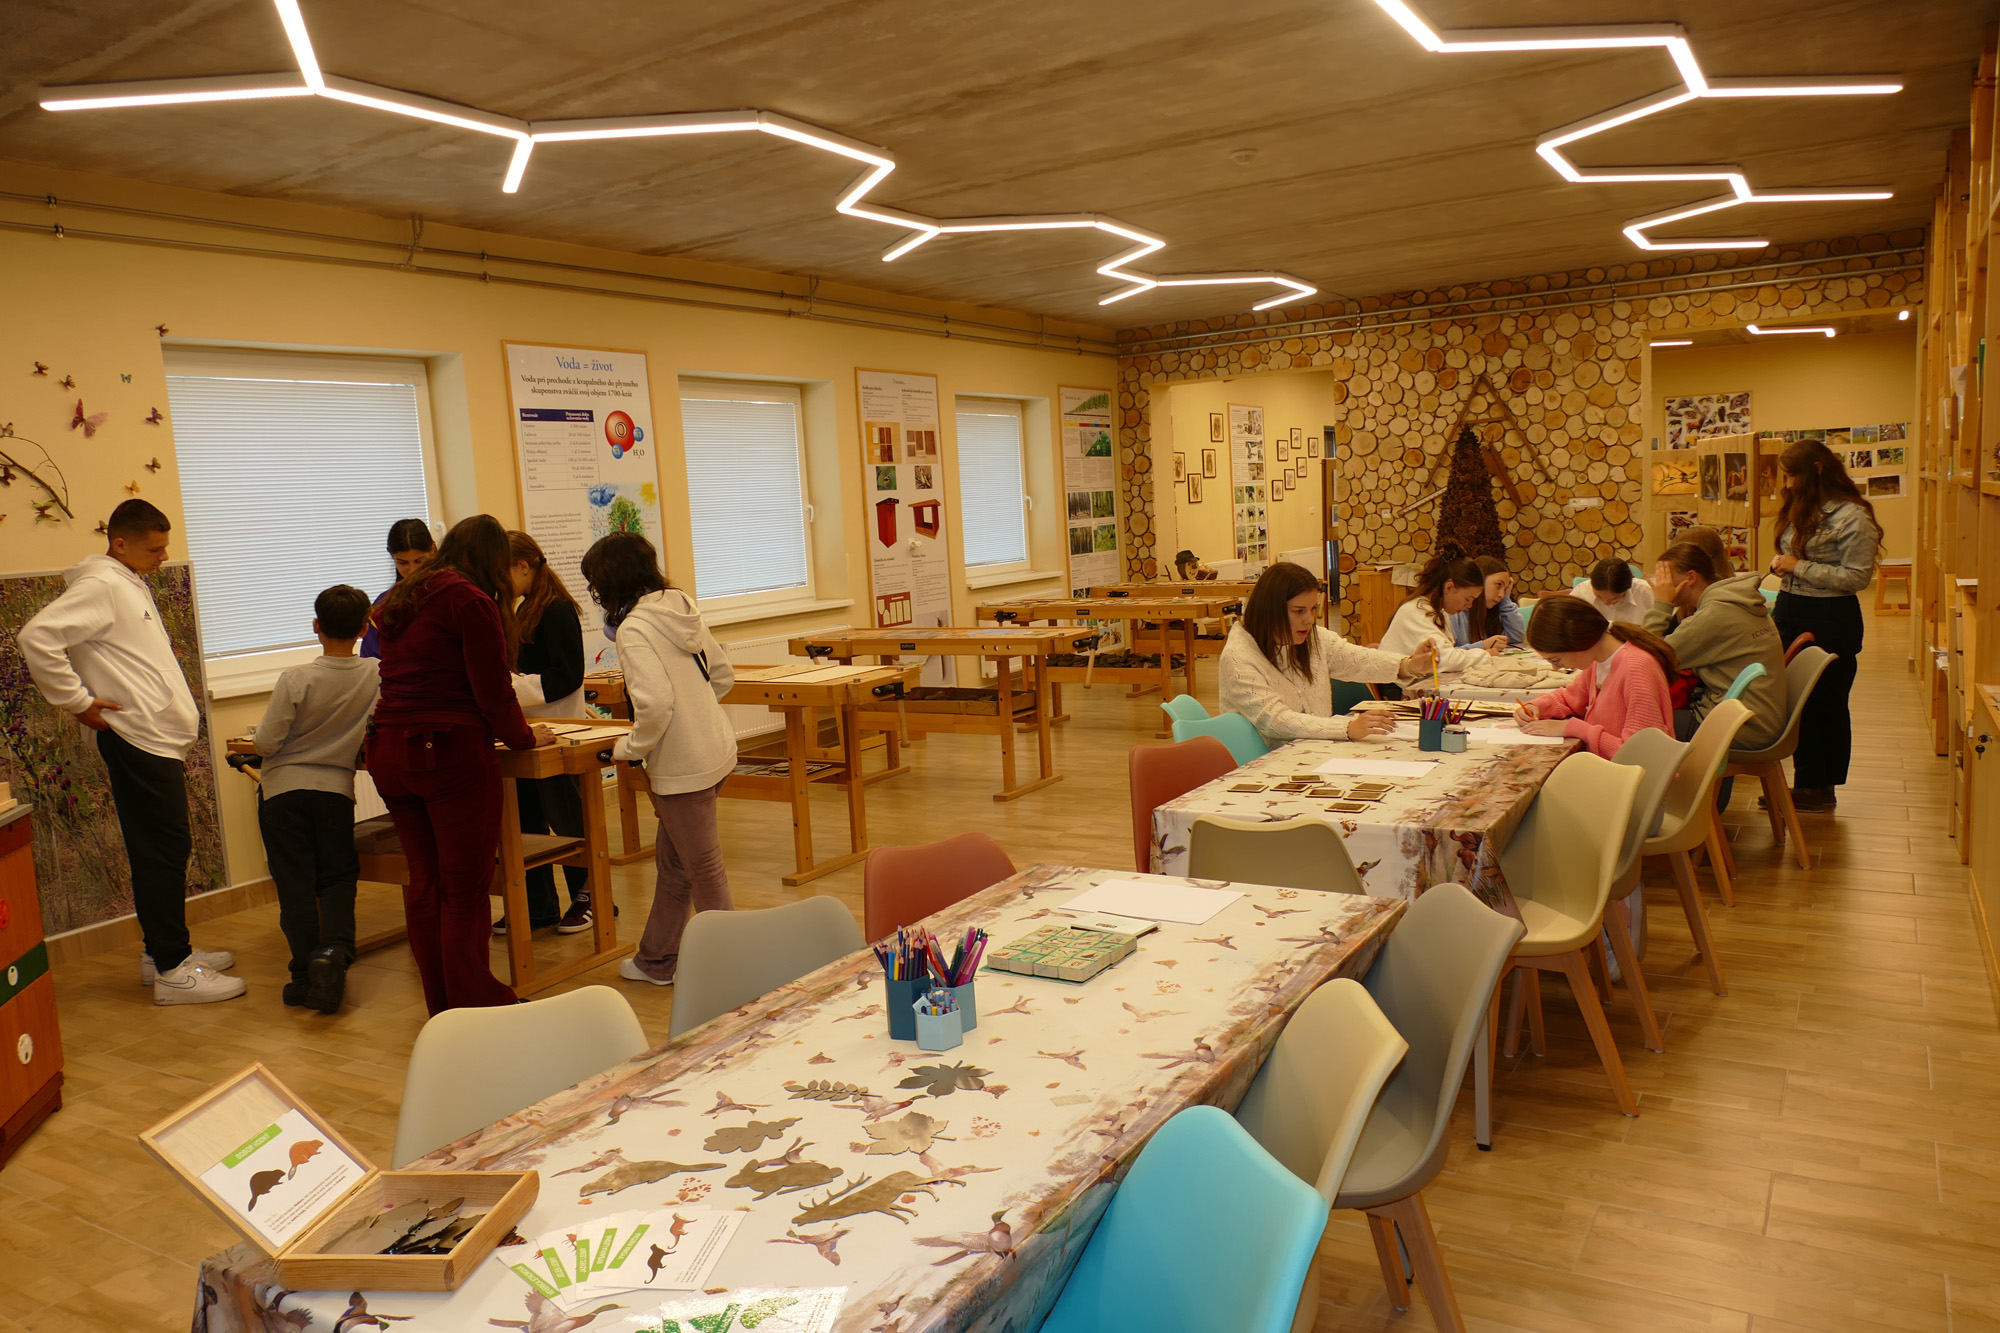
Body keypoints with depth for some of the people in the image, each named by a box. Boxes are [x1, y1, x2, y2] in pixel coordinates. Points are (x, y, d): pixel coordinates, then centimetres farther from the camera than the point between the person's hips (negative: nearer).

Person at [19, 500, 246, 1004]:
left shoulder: (131, 584, 18)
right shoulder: (100, 585, -11)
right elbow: (37, 638, -24)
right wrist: (78, 702, -18)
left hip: (156, 739, 10)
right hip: (137, 739, -10)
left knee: (161, 850, 15)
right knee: (165, 850, -7)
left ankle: (163, 952, 25)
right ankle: (172, 970, -3)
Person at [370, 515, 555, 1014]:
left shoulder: (399, 601, 16)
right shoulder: (472, 601, -9)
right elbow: (493, 690, -10)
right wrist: (524, 737, 6)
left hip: (389, 751, 8)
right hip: (450, 751, -8)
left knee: (423, 881, 14)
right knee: (465, 887, 0)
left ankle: (441, 1004, 23)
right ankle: (474, 1004, 5)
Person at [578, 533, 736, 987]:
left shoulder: (634, 629, -18)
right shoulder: (681, 608, 7)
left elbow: (655, 704, -29)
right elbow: (723, 674, 13)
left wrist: (630, 748, -12)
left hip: (682, 765, -9)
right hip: (714, 748, 9)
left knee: (703, 869, 4)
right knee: (670, 858, 21)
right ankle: (657, 959, 36)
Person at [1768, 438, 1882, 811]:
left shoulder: (1851, 516, -14)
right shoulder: (1800, 509, 9)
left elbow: (1858, 576, -18)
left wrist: (1799, 567, -18)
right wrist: (1781, 564, -2)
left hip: (1830, 620, -7)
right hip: (1790, 612, 8)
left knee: (1825, 703, 3)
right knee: (1798, 702, 11)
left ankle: (1822, 789, 14)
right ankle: (1807, 783, 21)